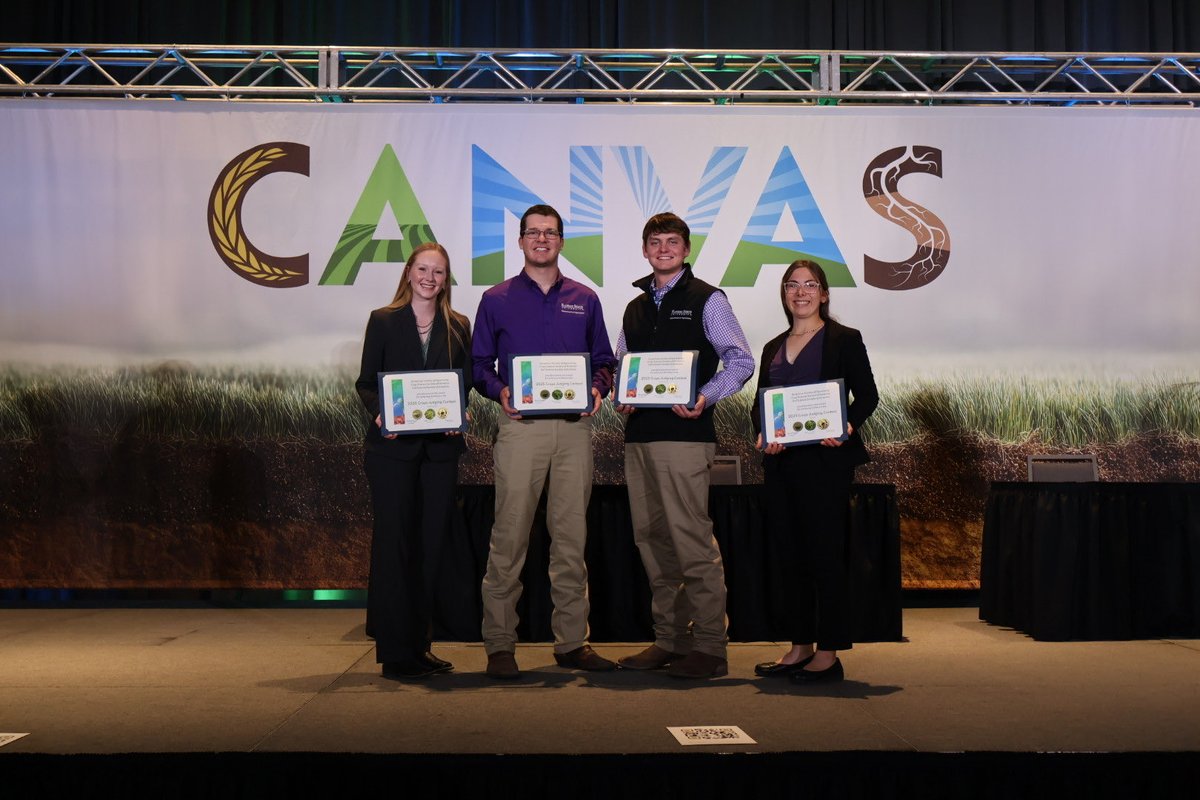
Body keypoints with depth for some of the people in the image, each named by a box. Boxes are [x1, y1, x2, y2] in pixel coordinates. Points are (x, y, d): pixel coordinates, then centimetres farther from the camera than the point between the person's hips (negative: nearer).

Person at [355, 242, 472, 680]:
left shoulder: (458, 326, 12)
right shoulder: (383, 320, 5)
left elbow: (465, 382, 12)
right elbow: (366, 381, 3)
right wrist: (379, 413, -16)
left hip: (440, 447, 3)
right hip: (392, 447, -3)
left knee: (429, 546, 6)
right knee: (393, 542, -4)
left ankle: (419, 646, 15)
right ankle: (394, 652, 2)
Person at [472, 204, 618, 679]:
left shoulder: (584, 300, 14)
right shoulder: (496, 300, 9)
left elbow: (604, 360, 16)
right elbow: (479, 365, 9)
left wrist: (598, 389, -4)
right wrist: (499, 391, -10)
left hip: (574, 427, 2)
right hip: (520, 426, -2)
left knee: (572, 536, 5)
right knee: (509, 536, -5)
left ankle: (572, 642, 12)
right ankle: (500, 645, 2)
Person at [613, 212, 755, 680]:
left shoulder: (707, 300, 2)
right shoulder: (635, 308, 20)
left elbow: (741, 361, -3)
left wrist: (705, 397, -16)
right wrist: (620, 399, 3)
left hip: (685, 434, -7)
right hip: (639, 435, 7)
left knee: (692, 541, -10)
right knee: (651, 540, 9)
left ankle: (709, 647, -3)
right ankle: (668, 640, 18)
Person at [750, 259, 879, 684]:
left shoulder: (844, 340, 2)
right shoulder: (774, 347, 17)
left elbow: (867, 394, -3)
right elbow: (760, 404, 14)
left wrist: (846, 425, -23)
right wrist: (763, 433, -7)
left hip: (825, 459, -6)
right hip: (781, 460, 6)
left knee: (824, 552, -4)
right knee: (790, 554, 8)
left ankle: (828, 654, 2)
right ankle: (800, 646, 18)